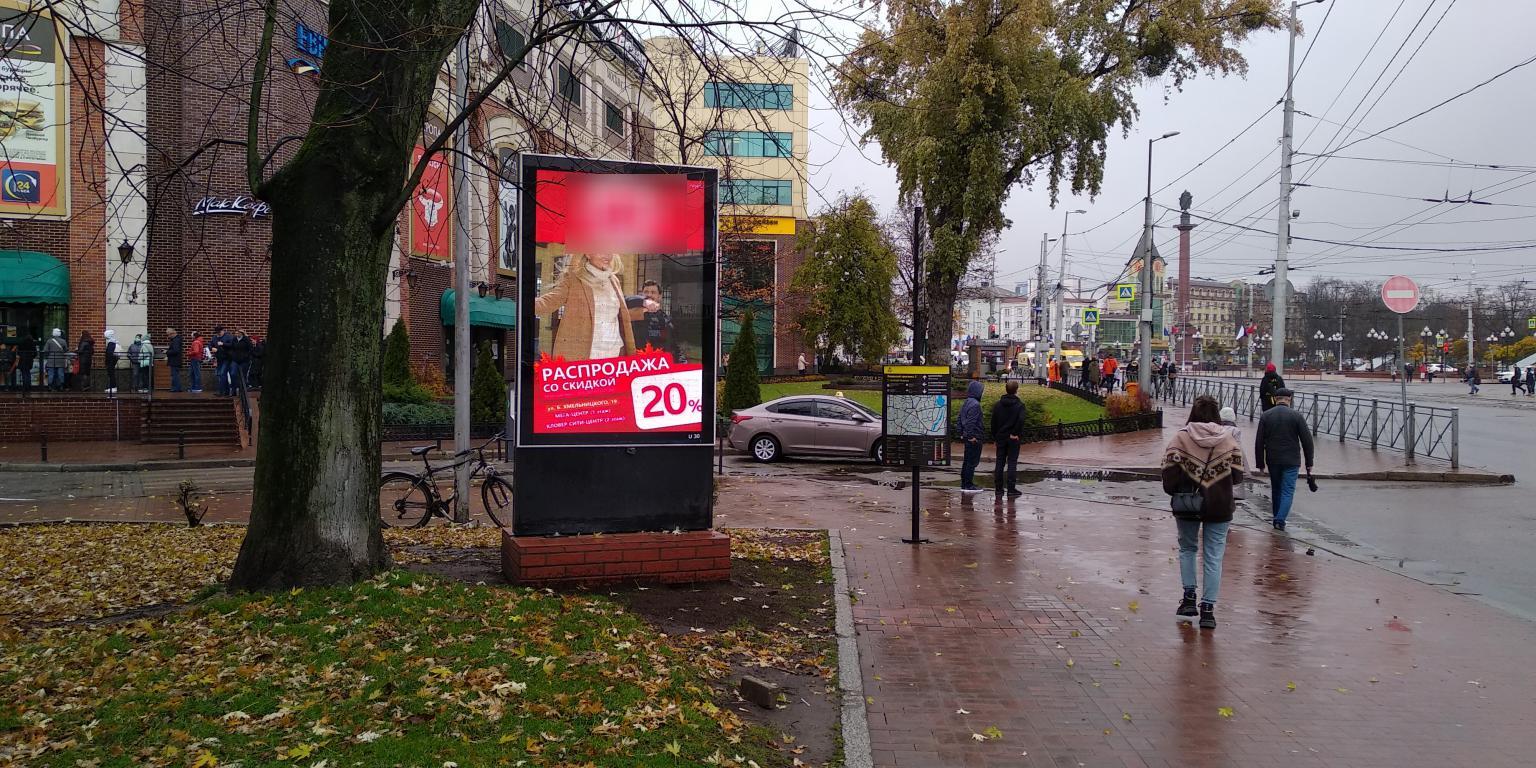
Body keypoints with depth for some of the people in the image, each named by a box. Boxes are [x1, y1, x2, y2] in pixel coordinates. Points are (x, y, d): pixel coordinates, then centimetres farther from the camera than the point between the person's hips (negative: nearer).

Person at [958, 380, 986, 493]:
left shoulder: (964, 404, 13)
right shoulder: (975, 404, -17)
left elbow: (960, 420, 18)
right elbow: (971, 422, -22)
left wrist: (962, 434, 20)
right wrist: (972, 436, -19)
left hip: (967, 437, 10)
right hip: (974, 438, -10)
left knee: (967, 461, 14)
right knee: (972, 461, -4)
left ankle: (964, 484, 19)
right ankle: (968, 485, -2)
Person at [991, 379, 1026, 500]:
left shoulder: (998, 404, 4)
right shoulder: (1019, 405, -9)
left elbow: (993, 421, 5)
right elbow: (1020, 420, -23)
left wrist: (994, 436, 10)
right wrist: (1016, 433, -14)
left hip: (1000, 437, 4)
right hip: (1013, 438, -4)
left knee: (999, 462, 8)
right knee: (1012, 462, 1)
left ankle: (998, 488, 10)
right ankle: (1011, 488, -2)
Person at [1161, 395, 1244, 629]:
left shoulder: (1180, 438, -8)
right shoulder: (1228, 440, -3)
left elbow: (1169, 472, -10)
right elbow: (1237, 475, 2)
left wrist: (1173, 491, 8)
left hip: (1187, 506, 0)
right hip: (1219, 507, 1)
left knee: (1187, 549, 20)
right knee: (1213, 557, 6)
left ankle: (1189, 598, 16)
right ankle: (1208, 608, 4)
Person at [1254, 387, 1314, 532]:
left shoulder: (1265, 416, 0)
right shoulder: (1296, 416, -5)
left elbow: (1259, 442, 0)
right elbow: (1307, 440, -4)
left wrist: (1260, 463, 6)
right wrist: (1309, 463, 4)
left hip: (1273, 460, 2)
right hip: (1291, 461, -2)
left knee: (1276, 489, 18)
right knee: (1288, 491, 1)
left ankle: (1276, 518, 26)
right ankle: (1280, 520, -12)